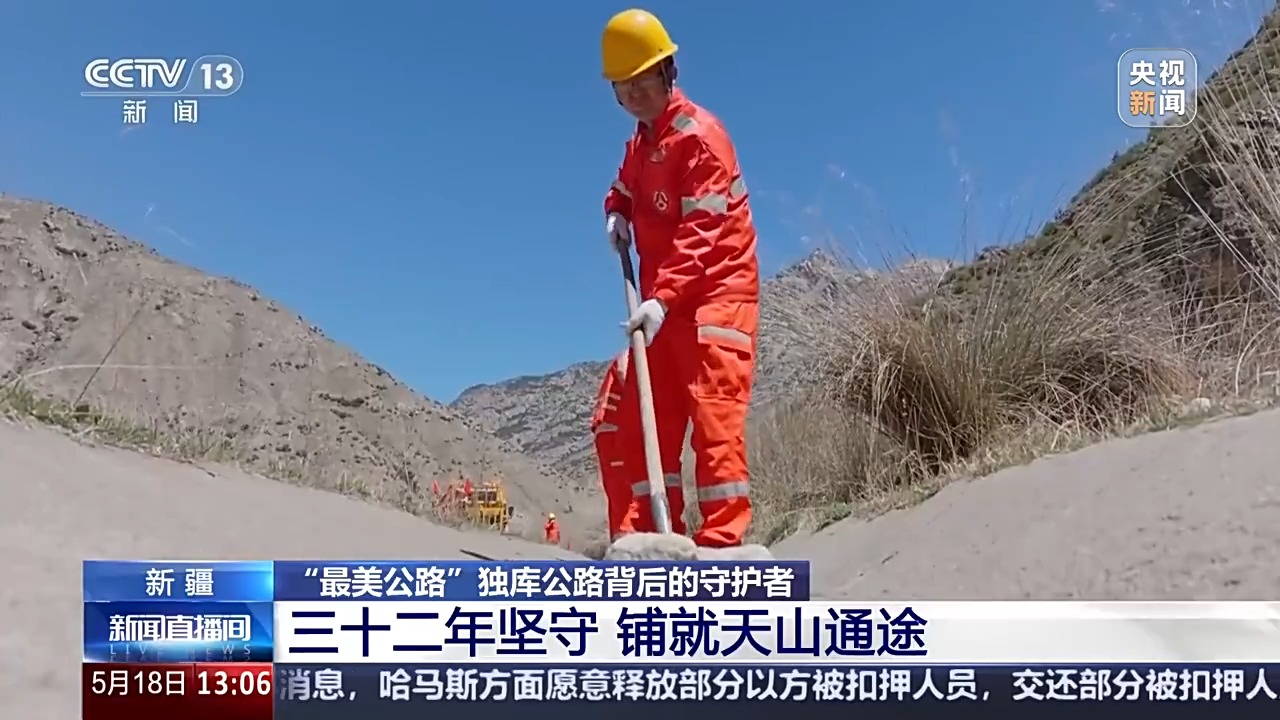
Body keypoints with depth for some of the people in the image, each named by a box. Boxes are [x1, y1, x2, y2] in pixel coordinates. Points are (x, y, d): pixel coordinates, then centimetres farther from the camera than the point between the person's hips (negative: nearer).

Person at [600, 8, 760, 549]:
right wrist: (616, 214, 7)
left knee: (714, 414, -16)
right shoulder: (639, 142, 15)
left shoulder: (698, 135, -13)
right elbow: (624, 191, 33)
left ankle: (721, 543, -15)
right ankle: (650, 536, 12)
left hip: (716, 291, -9)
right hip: (663, 299, 9)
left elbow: (700, 231, -22)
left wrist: (662, 298, -33)